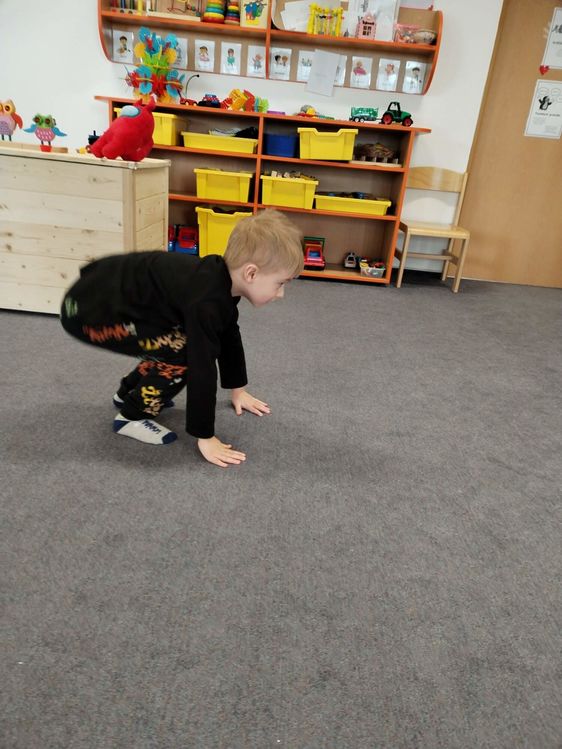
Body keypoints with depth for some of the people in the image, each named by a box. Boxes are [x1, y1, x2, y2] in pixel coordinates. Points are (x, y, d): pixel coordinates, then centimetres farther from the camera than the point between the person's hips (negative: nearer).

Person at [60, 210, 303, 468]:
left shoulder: (221, 282, 0)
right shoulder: (206, 300, -29)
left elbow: (229, 337, 14)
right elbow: (202, 368, -28)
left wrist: (238, 390, 23)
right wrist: (205, 437, -19)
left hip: (113, 298, 9)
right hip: (88, 309, -9)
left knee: (181, 341, 14)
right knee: (186, 351, -18)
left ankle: (129, 391, 29)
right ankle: (131, 417, -1)